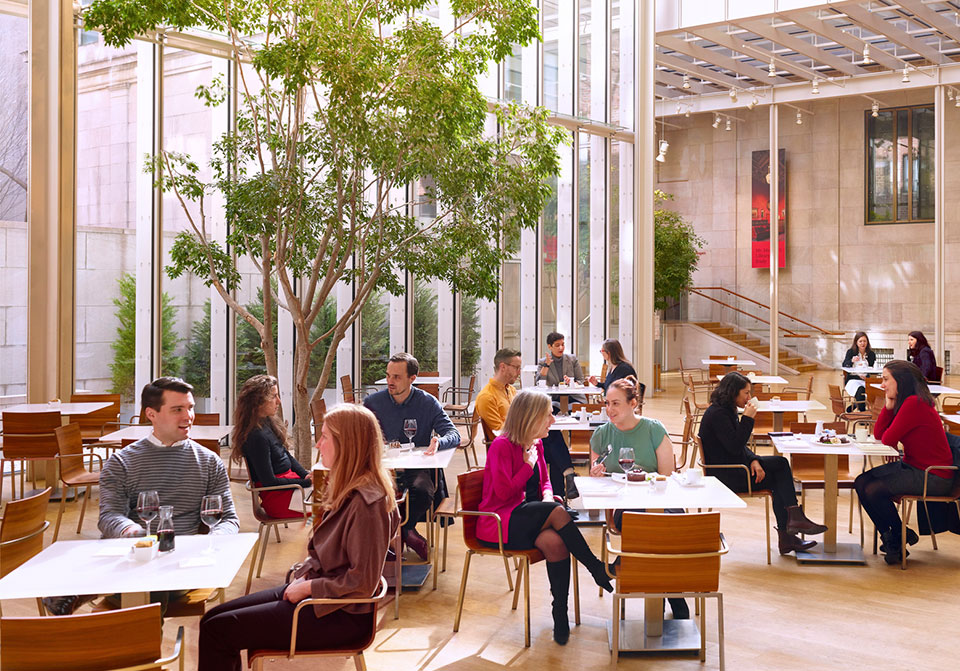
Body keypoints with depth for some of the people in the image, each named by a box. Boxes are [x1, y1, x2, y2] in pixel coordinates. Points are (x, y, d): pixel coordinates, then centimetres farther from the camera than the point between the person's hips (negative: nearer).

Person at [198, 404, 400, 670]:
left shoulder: (366, 501, -22)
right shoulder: (348, 490, 8)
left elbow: (362, 581, -23)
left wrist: (308, 587, -14)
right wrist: (303, 576, 2)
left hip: (340, 615, -10)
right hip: (316, 591, 10)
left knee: (217, 630, -10)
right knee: (213, 617, 8)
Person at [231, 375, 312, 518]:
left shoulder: (269, 422, 7)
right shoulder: (257, 436, -22)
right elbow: (269, 482, -20)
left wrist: (306, 474, -1)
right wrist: (307, 482, -14)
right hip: (277, 497, -9)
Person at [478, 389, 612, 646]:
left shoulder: (536, 444, 11)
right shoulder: (501, 446, -13)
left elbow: (543, 481, 21)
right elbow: (504, 493, -17)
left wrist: (548, 496, -2)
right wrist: (528, 465, -11)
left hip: (526, 519, 7)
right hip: (498, 523, -7)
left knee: (554, 540, -29)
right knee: (556, 512, -31)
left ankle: (561, 614, -22)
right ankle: (597, 570, -19)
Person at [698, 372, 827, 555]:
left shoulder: (726, 411, 14)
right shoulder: (717, 414, -18)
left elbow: (740, 446, 14)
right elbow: (735, 447, -24)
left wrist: (754, 461, -4)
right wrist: (747, 418, -21)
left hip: (734, 467, 10)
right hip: (724, 475, -10)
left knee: (781, 463, -3)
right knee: (779, 479, -8)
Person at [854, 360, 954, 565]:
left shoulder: (914, 404, -22)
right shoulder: (902, 402, 9)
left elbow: (887, 440, -20)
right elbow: (878, 434, 6)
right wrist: (888, 405, -3)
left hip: (932, 477, -10)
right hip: (911, 466, 10)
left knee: (874, 490, -21)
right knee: (861, 483, -1)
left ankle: (900, 537, 5)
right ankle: (890, 538, 11)